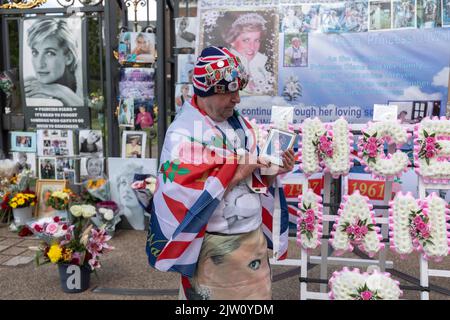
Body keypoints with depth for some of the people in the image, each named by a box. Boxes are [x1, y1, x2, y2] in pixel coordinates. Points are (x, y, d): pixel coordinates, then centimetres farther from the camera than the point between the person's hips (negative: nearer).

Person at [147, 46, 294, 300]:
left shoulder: (239, 123, 6)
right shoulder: (183, 134, -16)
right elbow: (183, 196, -23)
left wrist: (272, 172, -9)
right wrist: (236, 172, -21)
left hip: (254, 238, 7)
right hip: (214, 248, -6)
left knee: (259, 294, 19)